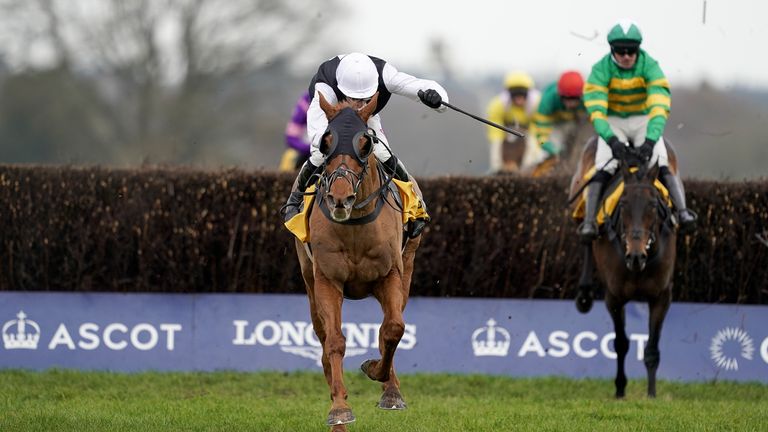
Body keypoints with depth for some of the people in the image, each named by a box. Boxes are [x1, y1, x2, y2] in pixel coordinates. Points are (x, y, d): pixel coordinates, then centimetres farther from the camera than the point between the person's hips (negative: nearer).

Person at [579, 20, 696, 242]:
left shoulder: (649, 67, -16)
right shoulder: (601, 69, -15)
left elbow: (660, 107, -27)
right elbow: (596, 109, -25)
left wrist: (651, 139, -42)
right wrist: (611, 139, -42)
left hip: (644, 122, 0)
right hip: (613, 124, 0)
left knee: (661, 163, -25)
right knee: (603, 168, -24)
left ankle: (682, 212, -33)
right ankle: (589, 222, -29)